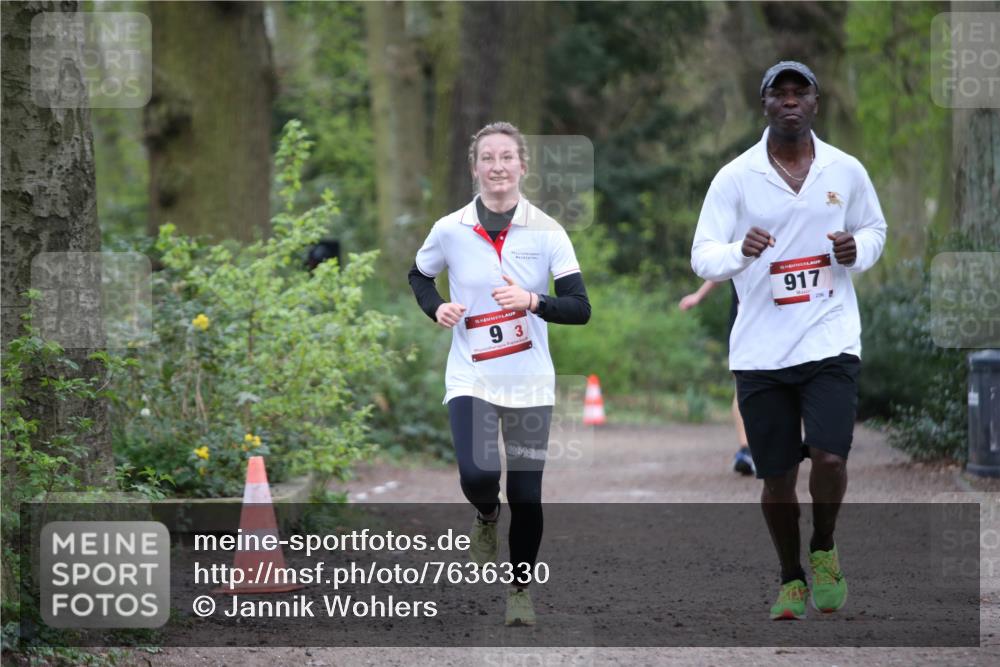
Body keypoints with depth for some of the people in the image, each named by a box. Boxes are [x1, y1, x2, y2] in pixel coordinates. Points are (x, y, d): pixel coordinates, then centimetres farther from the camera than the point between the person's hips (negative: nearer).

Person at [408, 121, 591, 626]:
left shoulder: (546, 232, -5)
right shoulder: (449, 230, -3)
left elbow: (580, 308, -9)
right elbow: (418, 276, 17)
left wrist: (533, 301, -27)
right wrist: (436, 308, -4)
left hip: (530, 384, 1)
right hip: (471, 380, 0)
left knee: (526, 498, 2)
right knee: (477, 476, -22)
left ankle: (521, 591, 25)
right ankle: (485, 517, 15)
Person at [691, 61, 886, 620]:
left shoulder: (847, 172, 5)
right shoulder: (735, 178, 0)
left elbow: (876, 229, 20)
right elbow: (703, 257, -3)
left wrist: (858, 249, -3)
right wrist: (741, 251, -25)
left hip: (831, 339, 0)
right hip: (761, 350, 0)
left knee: (829, 456, -16)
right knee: (777, 477, 4)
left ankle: (825, 550, 13)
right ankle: (791, 578, 26)